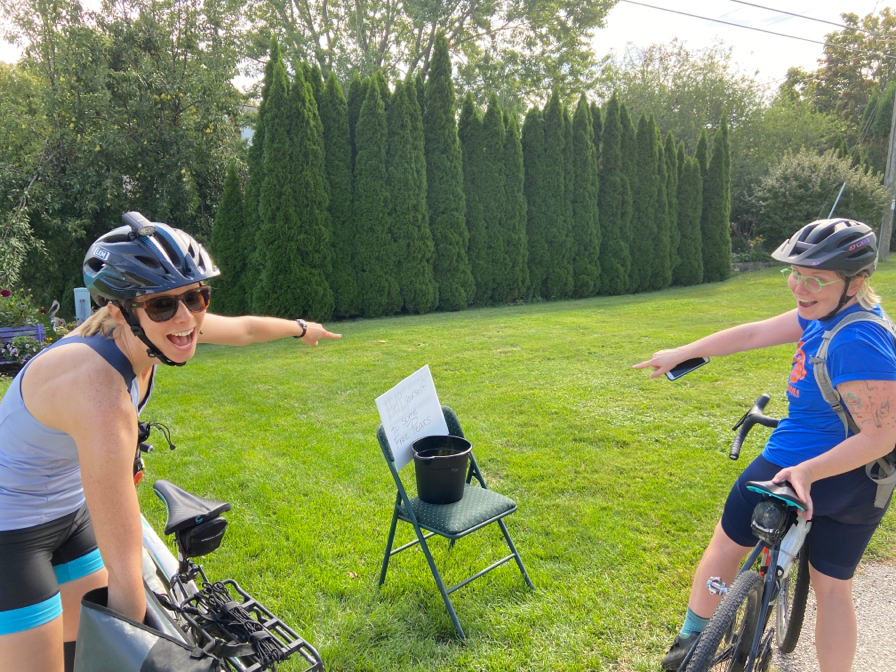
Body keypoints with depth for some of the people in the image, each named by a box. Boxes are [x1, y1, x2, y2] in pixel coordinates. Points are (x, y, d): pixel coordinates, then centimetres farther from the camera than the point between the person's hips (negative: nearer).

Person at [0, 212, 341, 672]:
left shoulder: (160, 327, -15)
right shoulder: (102, 392, -39)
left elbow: (243, 328, 6)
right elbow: (124, 569, -34)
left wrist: (302, 328, 22)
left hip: (68, 509, 7)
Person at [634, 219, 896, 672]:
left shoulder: (855, 343, -28)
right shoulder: (826, 312, -2)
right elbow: (754, 334, 2)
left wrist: (807, 471, -34)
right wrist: (679, 354, 7)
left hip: (795, 469, -8)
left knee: (728, 541, 14)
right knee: (833, 587, 18)